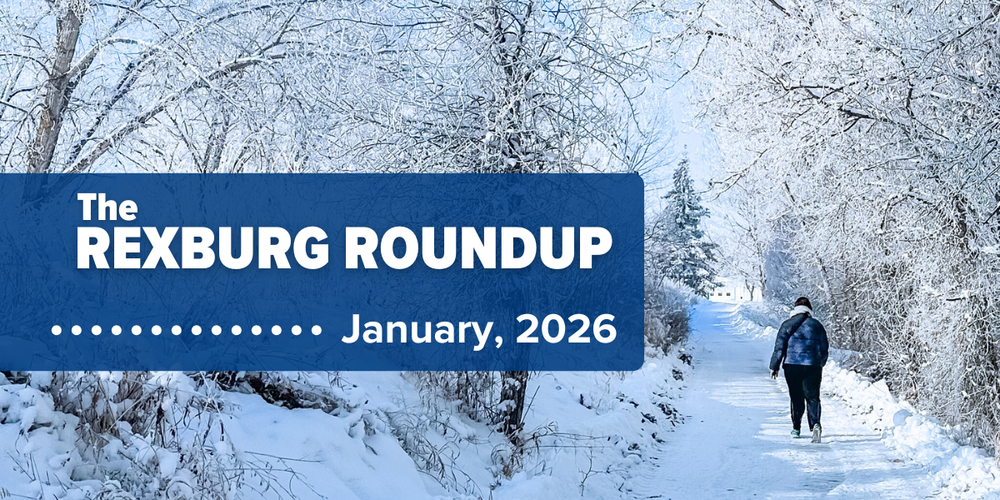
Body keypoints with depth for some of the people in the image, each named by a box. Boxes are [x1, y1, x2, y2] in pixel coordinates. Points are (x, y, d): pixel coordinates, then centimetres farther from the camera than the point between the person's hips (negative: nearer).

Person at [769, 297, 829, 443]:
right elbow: (824, 349, 12)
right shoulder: (817, 325, 7)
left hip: (792, 366, 0)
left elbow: (779, 347, -1)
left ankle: (796, 428, 17)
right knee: (812, 397, 0)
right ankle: (815, 424, -23)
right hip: (813, 366, 0)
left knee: (796, 397, 12)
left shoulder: (787, 325, 2)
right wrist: (819, 364, 27)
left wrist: (774, 366, 5)